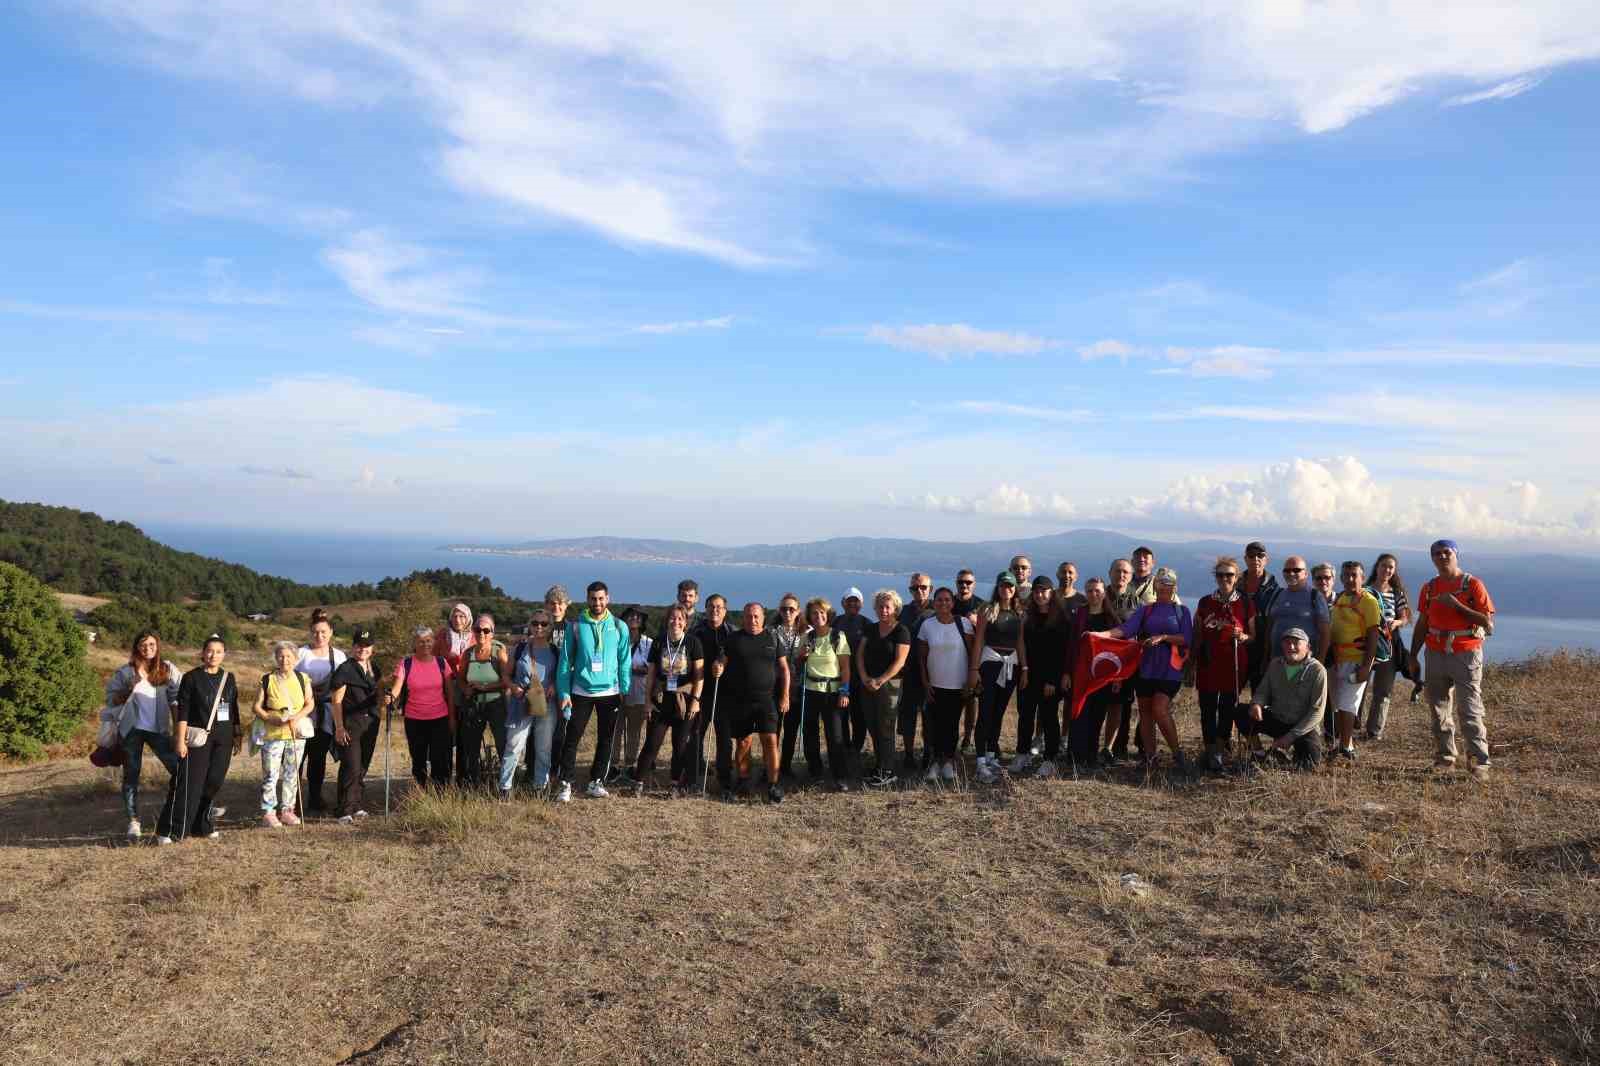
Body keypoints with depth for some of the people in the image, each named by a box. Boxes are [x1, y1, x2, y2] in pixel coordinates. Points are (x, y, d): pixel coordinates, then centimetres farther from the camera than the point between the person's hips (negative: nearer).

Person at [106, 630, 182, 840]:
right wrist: (129, 689, -14)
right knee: (131, 774, 5)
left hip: (159, 728, 1)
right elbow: (111, 699, 3)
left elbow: (175, 699, 5)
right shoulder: (125, 672, 1)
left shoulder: (167, 670, 4)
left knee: (180, 768, -7)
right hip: (132, 729, 0)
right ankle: (133, 821, 12)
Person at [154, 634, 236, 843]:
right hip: (198, 739, -4)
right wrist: (180, 739, -12)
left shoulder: (228, 678, 11)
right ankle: (167, 831, -3)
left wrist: (237, 736, 15)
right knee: (190, 784, -9)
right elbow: (182, 711, -6)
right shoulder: (191, 678, -2)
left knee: (214, 782, 4)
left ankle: (202, 826, 16)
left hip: (223, 739, 4)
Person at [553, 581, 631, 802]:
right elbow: (565, 660, -1)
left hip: (609, 692, 1)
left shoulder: (619, 627, 0)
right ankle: (565, 783, 7)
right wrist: (563, 692, -6)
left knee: (605, 740, 9)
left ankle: (596, 782, 21)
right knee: (572, 738, -1)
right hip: (581, 692, -1)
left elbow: (625, 662, 3)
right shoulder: (575, 625, -3)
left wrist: (625, 691, -3)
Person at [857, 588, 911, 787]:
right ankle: (880, 765, 20)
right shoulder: (870, 629, 12)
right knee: (872, 727, 8)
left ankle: (887, 773, 2)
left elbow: (899, 662, -11)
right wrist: (864, 677, -7)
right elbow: (860, 654, 8)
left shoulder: (902, 632, -4)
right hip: (867, 685, 5)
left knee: (885, 729, -4)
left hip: (889, 685, -5)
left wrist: (879, 681, -15)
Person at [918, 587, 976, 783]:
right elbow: (921, 657, 5)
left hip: (958, 685, -1)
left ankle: (949, 760, 16)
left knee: (952, 724, 4)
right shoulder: (927, 625, 0)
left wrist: (970, 681, -3)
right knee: (936, 724, -1)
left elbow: (971, 653, 0)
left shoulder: (963, 623, -2)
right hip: (935, 685, 1)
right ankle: (936, 759, 11)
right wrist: (925, 682, -1)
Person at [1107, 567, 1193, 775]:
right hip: (1146, 667, 3)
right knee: (1145, 711, 4)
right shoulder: (1145, 610, 11)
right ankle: (1149, 756, 12)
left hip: (1170, 668, -3)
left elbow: (1187, 640, -1)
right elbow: (1126, 628, -5)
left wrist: (1163, 637, -15)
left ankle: (1177, 754, -2)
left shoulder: (1182, 611, 9)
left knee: (1160, 710, -15)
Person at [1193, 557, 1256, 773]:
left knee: (1228, 708, 1)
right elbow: (1197, 636, 11)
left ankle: (1218, 754, 9)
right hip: (1208, 664, 1)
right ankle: (1210, 752, 11)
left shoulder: (1246, 604, 3)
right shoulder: (1205, 602, 6)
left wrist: (1243, 637, -14)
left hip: (1234, 665, -1)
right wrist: (1192, 663, 9)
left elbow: (1254, 637, 8)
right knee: (1207, 709, 1)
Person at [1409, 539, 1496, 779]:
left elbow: (1488, 623, -10)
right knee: (1438, 708, 9)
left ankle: (1479, 761, -7)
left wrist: (1456, 605, -17)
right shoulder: (1429, 588, 10)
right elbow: (1421, 625, 16)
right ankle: (1445, 756, 19)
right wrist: (1413, 657, 14)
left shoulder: (1472, 585, -4)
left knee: (1470, 710, -9)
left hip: (1466, 654, -5)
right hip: (1436, 654, 5)